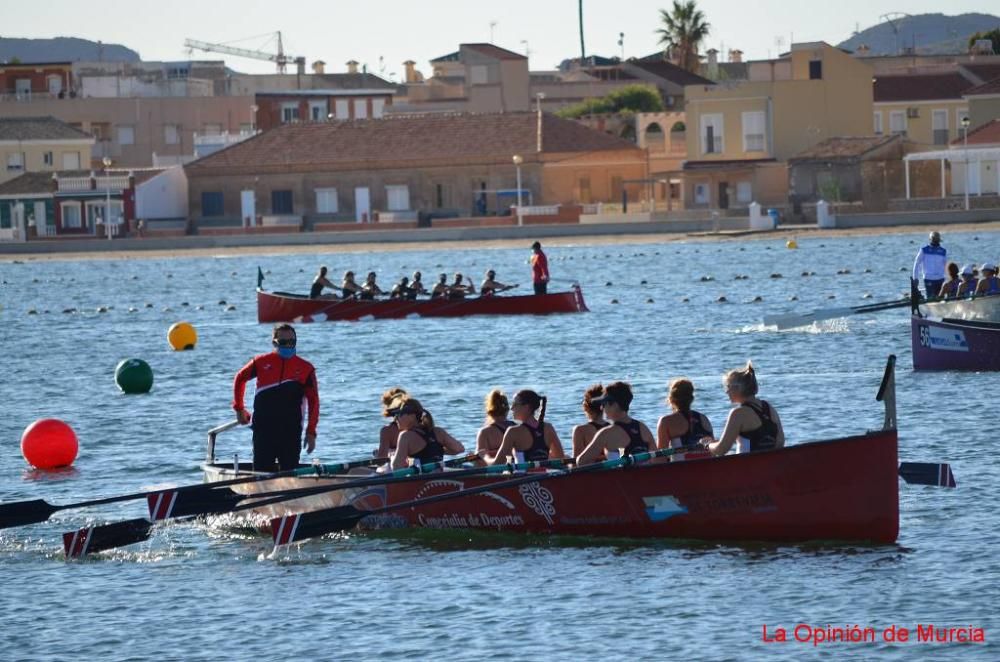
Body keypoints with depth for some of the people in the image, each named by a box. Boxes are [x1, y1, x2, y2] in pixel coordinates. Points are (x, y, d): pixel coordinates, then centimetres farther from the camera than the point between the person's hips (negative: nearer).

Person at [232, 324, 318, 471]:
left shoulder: (306, 368, 3)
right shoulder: (262, 362, 4)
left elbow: (313, 401, 4)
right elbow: (240, 379, 20)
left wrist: (311, 432, -2)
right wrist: (239, 409, 20)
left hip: (291, 431, 0)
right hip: (263, 429, 0)